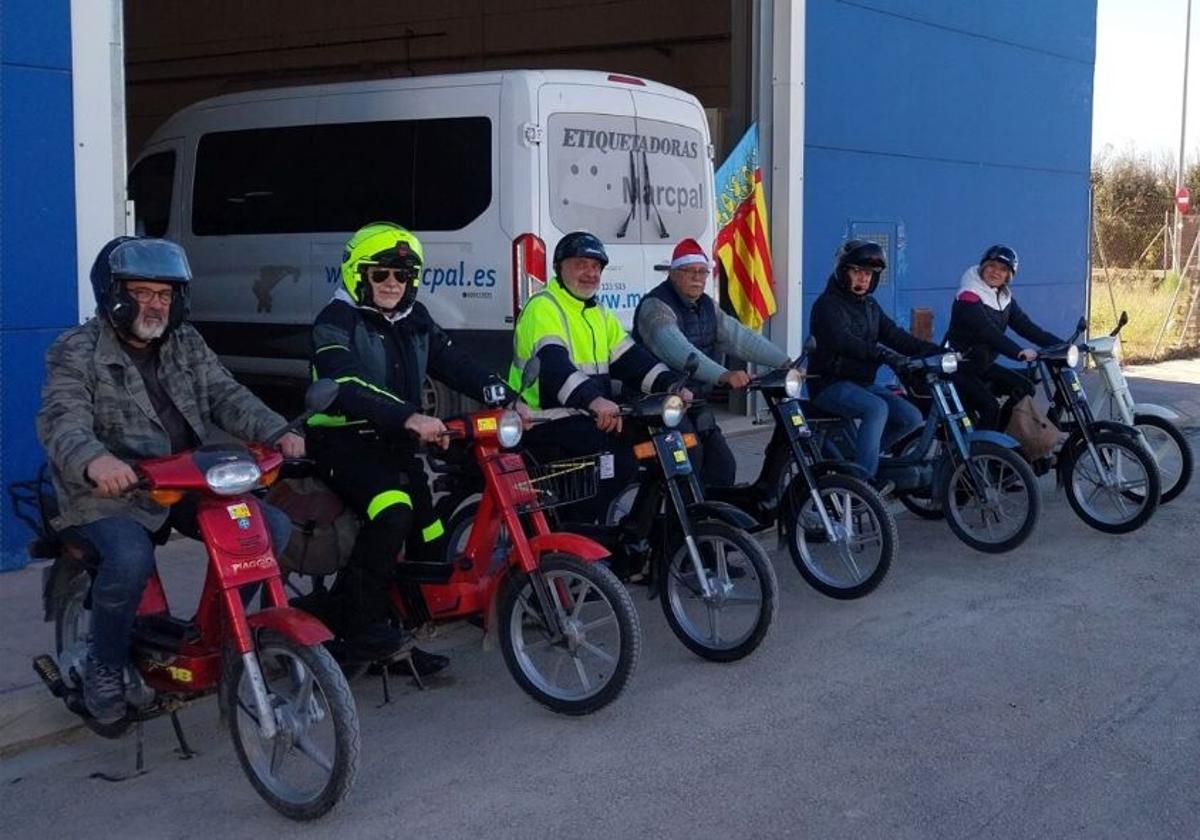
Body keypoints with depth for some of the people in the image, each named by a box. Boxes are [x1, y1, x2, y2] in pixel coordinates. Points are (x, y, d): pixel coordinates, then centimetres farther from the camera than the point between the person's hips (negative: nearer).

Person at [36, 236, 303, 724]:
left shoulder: (186, 343, 12)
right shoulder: (76, 352, -6)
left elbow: (226, 396, 3)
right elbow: (62, 421, -21)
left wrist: (276, 432, -17)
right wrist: (94, 459, -45)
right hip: (111, 492, -6)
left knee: (273, 528, -9)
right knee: (130, 560, -35)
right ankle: (104, 668, -7)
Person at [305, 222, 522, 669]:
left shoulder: (415, 321, 13)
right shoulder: (336, 321, -10)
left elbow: (455, 363, 4)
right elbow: (347, 387, -26)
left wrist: (505, 399, -14)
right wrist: (408, 417, -41)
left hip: (395, 446, 8)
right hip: (345, 443, -8)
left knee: (431, 540, 3)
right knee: (393, 511, -32)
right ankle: (358, 624, -22)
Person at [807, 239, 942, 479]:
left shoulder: (869, 305, 17)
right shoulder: (828, 304, -10)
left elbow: (893, 335, 8)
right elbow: (844, 341, -28)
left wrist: (935, 351, -6)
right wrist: (885, 355, -41)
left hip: (863, 383, 8)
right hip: (831, 384, -8)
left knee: (911, 418, -7)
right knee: (877, 408, -32)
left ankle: (853, 453, 8)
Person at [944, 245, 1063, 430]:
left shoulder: (1004, 298, 7)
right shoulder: (969, 297, -18)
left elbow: (1026, 326, 1)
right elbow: (987, 331, -32)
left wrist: (1061, 345, -11)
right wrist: (1019, 352, -43)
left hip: (983, 365, 8)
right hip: (959, 368, -8)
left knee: (1024, 388, -2)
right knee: (989, 407, -24)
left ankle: (998, 434, 4)